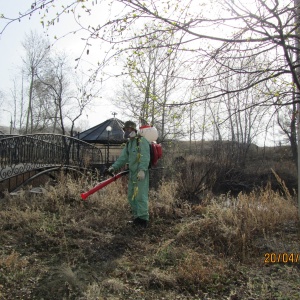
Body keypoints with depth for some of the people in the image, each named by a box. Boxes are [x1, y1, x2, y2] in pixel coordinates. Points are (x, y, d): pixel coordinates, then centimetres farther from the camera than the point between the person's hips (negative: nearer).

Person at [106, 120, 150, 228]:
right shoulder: (129, 143, 17)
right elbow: (123, 157, 13)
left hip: (141, 173, -9)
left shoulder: (142, 140, -11)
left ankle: (143, 219, 1)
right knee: (131, 196, 13)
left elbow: (145, 157, -22)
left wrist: (142, 170, -33)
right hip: (132, 173, 9)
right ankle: (137, 217, 24)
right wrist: (114, 167, 2)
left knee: (141, 196, -8)